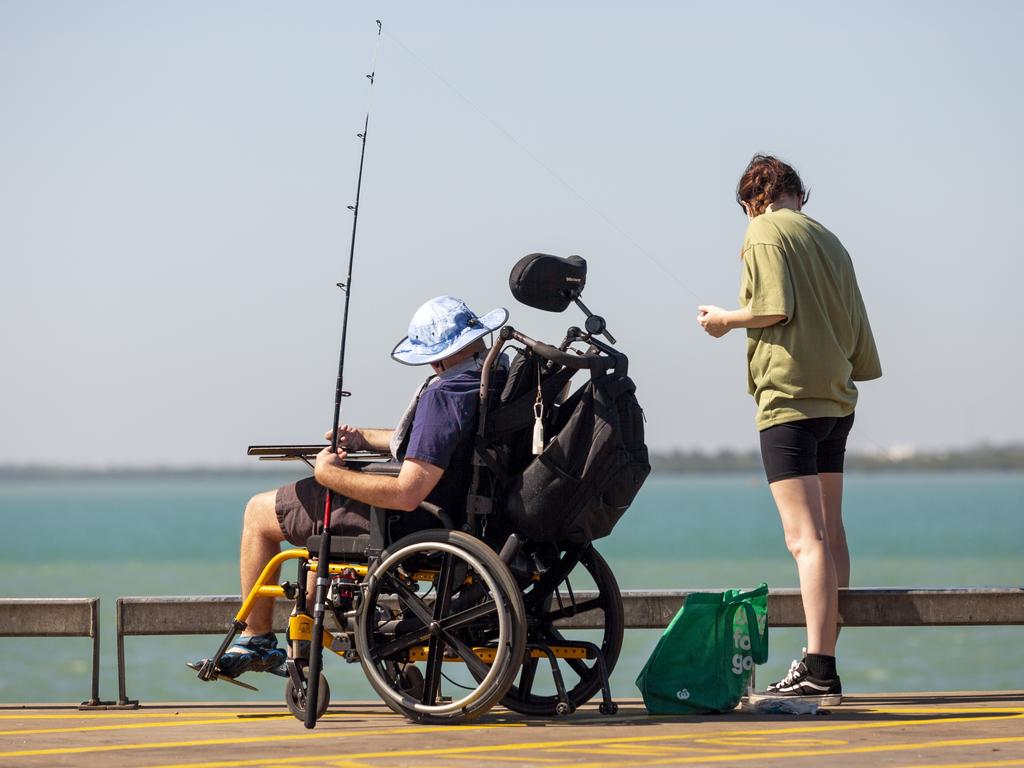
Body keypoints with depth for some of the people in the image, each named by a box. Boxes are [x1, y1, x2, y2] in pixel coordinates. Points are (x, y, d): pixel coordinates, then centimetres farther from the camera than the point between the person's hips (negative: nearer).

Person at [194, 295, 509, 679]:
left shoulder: (443, 397, -30)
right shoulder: (498, 380, -1)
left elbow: (406, 495, -32)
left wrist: (329, 474, -21)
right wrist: (366, 439, 14)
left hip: (402, 525, -9)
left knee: (259, 513, 9)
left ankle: (256, 638, 18)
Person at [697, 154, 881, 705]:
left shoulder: (765, 230, -3)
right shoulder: (829, 241, 18)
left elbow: (774, 308, -15)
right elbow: (856, 326, 17)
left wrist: (724, 320, 1)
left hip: (789, 398, -8)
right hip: (836, 401, 8)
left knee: (805, 538, -15)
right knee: (829, 533, 13)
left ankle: (818, 672, -22)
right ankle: (824, 659, 15)